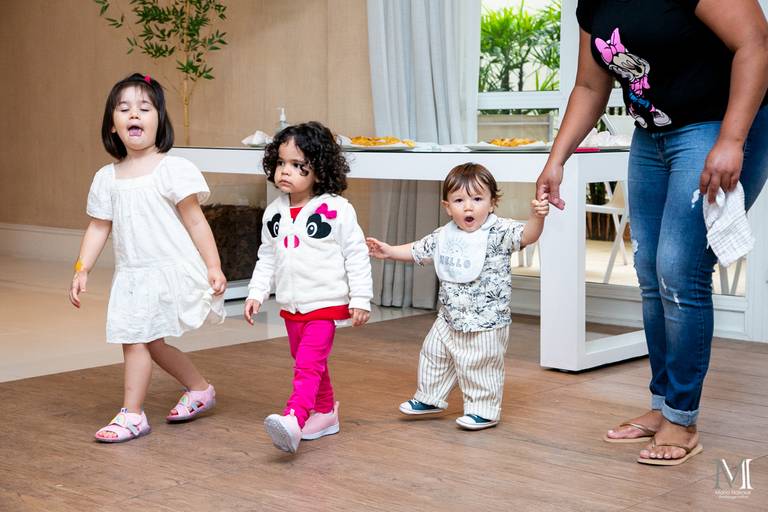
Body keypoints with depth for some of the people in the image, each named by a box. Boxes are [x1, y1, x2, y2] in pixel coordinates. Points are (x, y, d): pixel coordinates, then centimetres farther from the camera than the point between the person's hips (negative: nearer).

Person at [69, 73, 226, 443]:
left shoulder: (173, 169, -8)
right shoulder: (106, 178, 8)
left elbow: (195, 221, -7)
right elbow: (98, 228, 11)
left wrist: (214, 267, -9)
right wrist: (81, 270, 4)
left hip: (170, 270, -6)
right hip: (131, 275, 6)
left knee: (135, 337, -9)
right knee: (149, 341, 13)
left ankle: (131, 414, 2)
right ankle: (199, 389, 34)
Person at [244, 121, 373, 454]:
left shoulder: (336, 210, -13)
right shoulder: (274, 212, 5)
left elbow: (356, 255, -9)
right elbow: (266, 258, 14)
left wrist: (361, 298, -10)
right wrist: (256, 293, 7)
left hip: (326, 304, -7)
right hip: (291, 305, 7)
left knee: (308, 363, -17)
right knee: (306, 362, 18)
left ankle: (294, 420, -29)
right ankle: (325, 412, 34)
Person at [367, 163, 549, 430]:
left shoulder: (499, 231, -15)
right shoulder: (444, 236, 2)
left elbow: (527, 236, -30)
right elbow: (417, 251, 17)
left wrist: (537, 216, -48)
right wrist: (389, 251, 13)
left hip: (486, 322, -7)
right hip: (449, 318, 7)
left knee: (478, 367, 2)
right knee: (433, 356, 20)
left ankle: (483, 410, 22)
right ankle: (430, 398, 41)